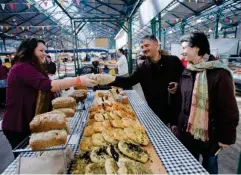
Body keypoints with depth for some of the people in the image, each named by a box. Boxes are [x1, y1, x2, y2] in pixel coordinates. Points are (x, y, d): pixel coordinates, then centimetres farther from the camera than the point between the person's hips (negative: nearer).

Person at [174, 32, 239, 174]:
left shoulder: (219, 74, -19)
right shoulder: (187, 72, 2)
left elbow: (229, 110, -15)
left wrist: (226, 138, -10)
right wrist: (176, 122, 12)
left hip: (210, 135, -5)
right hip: (187, 132, 5)